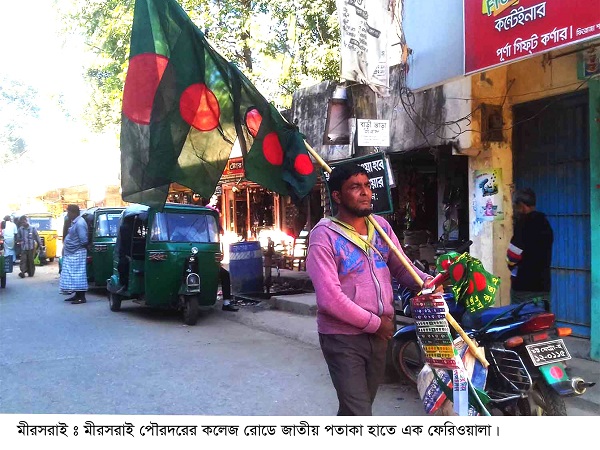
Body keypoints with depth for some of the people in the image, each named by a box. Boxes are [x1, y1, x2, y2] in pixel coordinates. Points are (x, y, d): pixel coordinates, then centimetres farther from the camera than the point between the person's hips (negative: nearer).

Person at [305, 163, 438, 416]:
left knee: (354, 410, 22)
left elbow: (401, 266, 11)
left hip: (379, 335, 7)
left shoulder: (381, 226, 6)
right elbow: (330, 298, -22)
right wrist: (375, 322, -16)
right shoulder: (324, 236, -15)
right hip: (343, 338, -6)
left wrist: (425, 281, -12)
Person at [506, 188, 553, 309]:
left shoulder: (523, 223, -11)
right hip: (543, 285, 8)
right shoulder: (545, 223, 14)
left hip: (523, 286, -8)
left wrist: (512, 265, 5)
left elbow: (512, 255, -14)